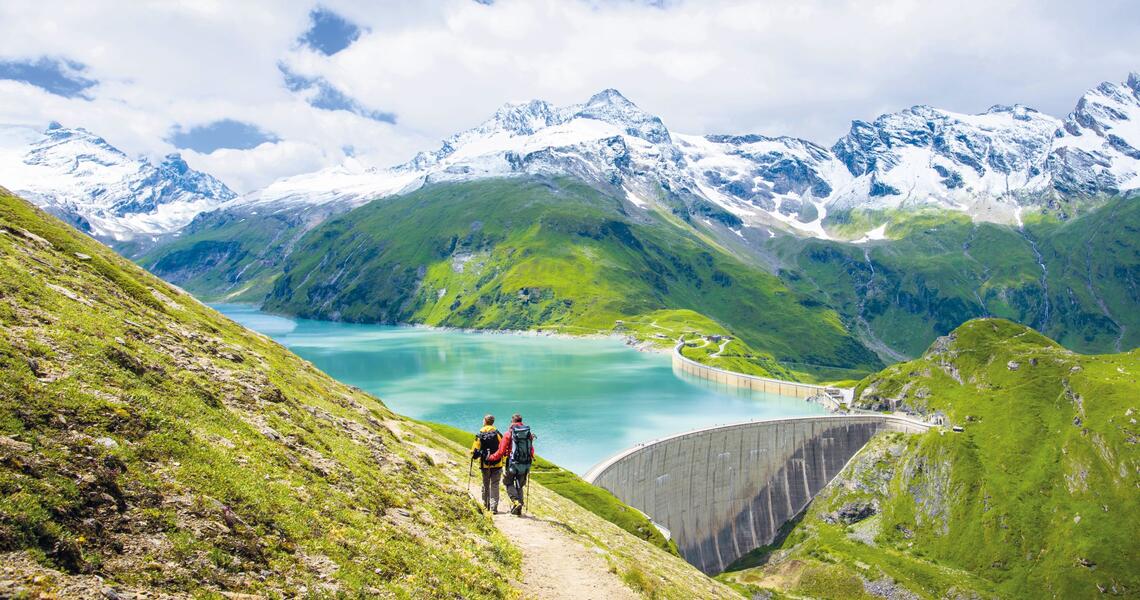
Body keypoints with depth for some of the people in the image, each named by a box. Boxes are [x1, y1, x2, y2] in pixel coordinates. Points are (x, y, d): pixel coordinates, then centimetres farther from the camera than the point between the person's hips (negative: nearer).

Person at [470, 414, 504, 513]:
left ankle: (486, 505, 27)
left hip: (484, 464, 1)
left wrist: (473, 456, 17)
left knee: (485, 484, 18)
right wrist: (503, 458, 10)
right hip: (497, 464, -1)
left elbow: (475, 450, -4)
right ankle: (494, 507, -7)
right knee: (495, 486, 2)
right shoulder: (497, 434, -5)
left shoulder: (480, 435, -4)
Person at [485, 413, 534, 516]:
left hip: (513, 464, -4)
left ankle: (516, 501, -9)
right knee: (519, 486, 18)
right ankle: (519, 509, 16)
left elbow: (501, 451, -6)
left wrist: (491, 458, 8)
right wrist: (530, 458, 32)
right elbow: (532, 451, 11)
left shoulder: (509, 433, -6)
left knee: (509, 483, 14)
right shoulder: (529, 433, 5)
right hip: (526, 465, 4)